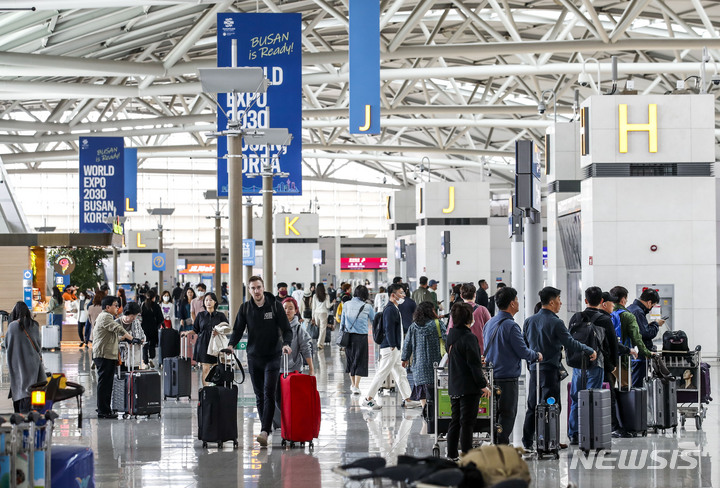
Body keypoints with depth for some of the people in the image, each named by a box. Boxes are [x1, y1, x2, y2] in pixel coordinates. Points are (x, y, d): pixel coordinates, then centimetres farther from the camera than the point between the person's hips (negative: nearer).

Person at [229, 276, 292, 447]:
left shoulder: (274, 305, -3)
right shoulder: (245, 308, 4)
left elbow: (287, 329, -3)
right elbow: (238, 330, 7)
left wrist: (286, 343, -22)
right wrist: (231, 345, -12)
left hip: (272, 356, -3)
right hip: (254, 357, 4)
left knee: (268, 394, -13)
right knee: (259, 396, 8)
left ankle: (265, 431, -20)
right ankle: (266, 427, 18)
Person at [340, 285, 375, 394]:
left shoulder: (346, 304, 1)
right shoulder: (367, 306, -7)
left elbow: (342, 321, 8)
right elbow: (374, 320, 7)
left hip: (348, 335, 3)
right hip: (361, 336, -3)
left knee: (350, 359, 16)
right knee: (360, 361, 4)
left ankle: (353, 384, 27)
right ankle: (356, 386, -1)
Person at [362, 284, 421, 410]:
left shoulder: (395, 309, 16)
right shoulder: (390, 310, -16)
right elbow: (389, 329, -21)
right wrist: (393, 347, -21)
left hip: (395, 348, 11)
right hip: (390, 348, -11)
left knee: (401, 374, 12)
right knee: (382, 374, -5)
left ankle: (407, 400, 16)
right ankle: (368, 399, 1)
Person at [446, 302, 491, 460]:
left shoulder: (451, 336, 9)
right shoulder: (469, 338, -17)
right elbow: (474, 364, -17)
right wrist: (483, 385, -11)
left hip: (454, 387, 8)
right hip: (468, 388, -8)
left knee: (455, 421, 14)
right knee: (467, 423, -5)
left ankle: (452, 455, 17)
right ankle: (467, 455, -3)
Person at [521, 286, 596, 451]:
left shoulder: (530, 320, 6)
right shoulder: (556, 323, -13)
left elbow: (524, 344, 14)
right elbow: (570, 343, -14)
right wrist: (590, 351, -2)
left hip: (534, 369, 6)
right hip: (550, 369, -6)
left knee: (532, 405, 12)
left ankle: (527, 441, 13)